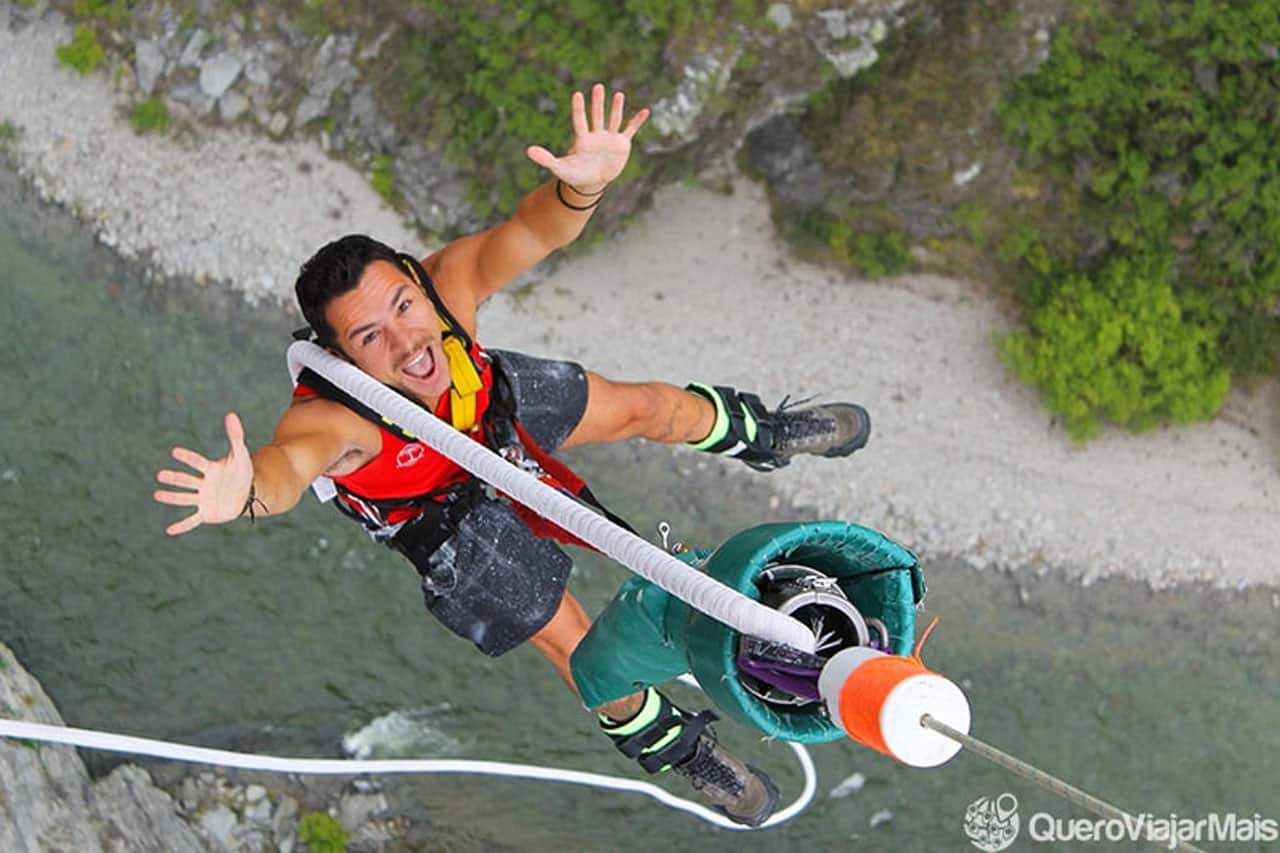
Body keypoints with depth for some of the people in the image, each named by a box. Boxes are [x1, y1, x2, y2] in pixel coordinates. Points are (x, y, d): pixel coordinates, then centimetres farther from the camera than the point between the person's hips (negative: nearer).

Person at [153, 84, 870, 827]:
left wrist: (582, 185, -73)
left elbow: (535, 230, -50)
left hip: (490, 400, 4)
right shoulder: (331, 415, -48)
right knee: (564, 634, 7)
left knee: (646, 408, 19)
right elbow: (292, 460, -69)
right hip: (435, 510, -3)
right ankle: (665, 740, 39)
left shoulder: (444, 285, -39)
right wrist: (249, 490, -92)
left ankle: (755, 434, 56)